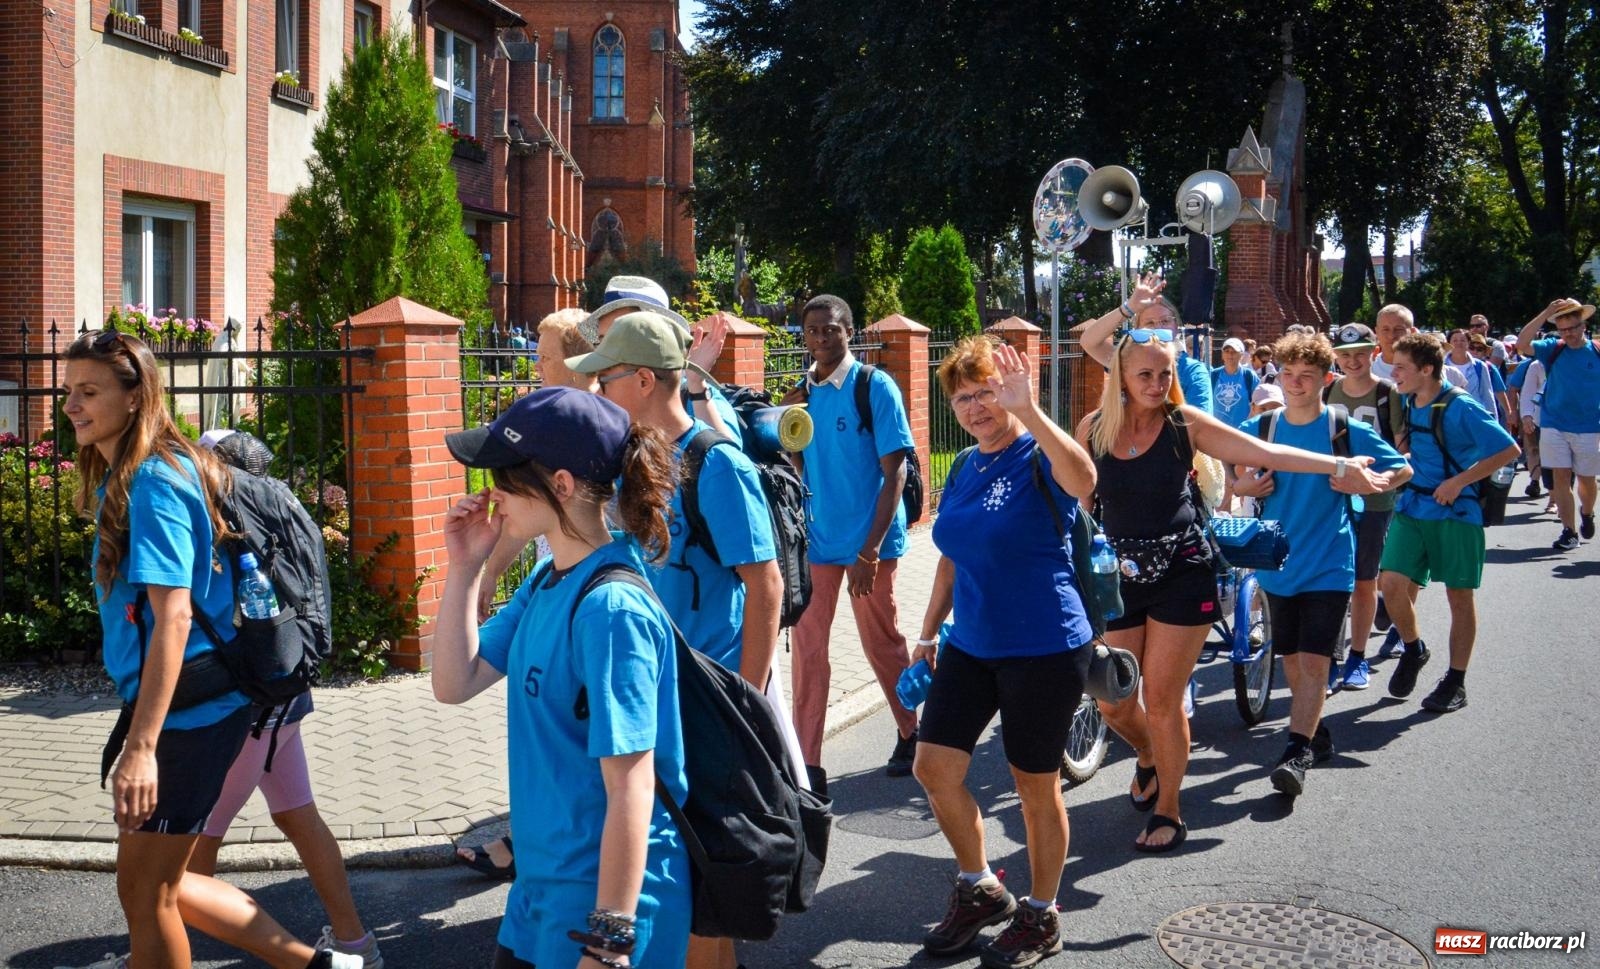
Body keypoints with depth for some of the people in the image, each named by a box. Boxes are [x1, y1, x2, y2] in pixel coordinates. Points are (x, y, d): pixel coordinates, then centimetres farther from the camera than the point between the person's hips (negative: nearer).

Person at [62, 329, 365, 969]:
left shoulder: (152, 483, -18)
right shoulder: (121, 478, 11)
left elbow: (173, 617, -24)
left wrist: (142, 744, -28)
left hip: (186, 714, -10)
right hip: (187, 708, 10)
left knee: (145, 889, 5)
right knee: (157, 881, 17)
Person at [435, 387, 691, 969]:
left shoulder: (610, 608, -24)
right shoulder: (544, 583, 3)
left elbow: (631, 790, -23)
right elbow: (455, 685, 9)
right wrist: (462, 569, -1)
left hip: (604, 894, -8)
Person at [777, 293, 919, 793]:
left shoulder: (875, 387, -11)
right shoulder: (800, 393, 5)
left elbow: (894, 472, -14)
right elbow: (794, 467, 12)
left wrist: (870, 550, -19)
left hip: (869, 541, -4)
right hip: (816, 539, 4)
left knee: (882, 643, 10)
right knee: (806, 645, 1)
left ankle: (911, 733, 33)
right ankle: (808, 765, 7)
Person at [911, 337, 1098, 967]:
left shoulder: (1040, 460, -12)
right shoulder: (965, 470, 8)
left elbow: (1083, 481, -38)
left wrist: (1027, 409, -45)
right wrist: (929, 631, 20)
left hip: (1044, 650, -7)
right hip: (971, 645, 7)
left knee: (1036, 785, 5)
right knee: (934, 766, 4)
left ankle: (1040, 917, 26)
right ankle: (980, 889, 26)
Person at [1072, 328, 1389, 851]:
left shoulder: (1185, 423, -5)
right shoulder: (1093, 429, 0)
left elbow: (1265, 452, -10)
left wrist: (1340, 465, -18)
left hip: (1182, 573, -2)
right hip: (1120, 577, 3)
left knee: (1162, 700, -3)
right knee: (1112, 702, 4)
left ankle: (1168, 810, 17)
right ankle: (1148, 759, 39)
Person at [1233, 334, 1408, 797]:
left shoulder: (1348, 431, -6)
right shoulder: (1259, 429, 1)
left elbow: (1403, 469, 5)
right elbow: (1236, 473, 15)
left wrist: (1368, 483, -16)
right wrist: (1245, 486, -8)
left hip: (1328, 564, -3)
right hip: (1278, 563, 4)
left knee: (1313, 661, -11)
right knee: (1291, 658, 12)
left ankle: (1297, 752, -8)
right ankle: (1316, 734, 30)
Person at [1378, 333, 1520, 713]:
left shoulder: (1460, 408, -15)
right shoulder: (1408, 403, 4)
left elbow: (1509, 450, -15)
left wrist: (1460, 481, -19)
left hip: (1454, 511, -5)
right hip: (1411, 506, 5)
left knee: (1459, 596, 5)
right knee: (1391, 584, -9)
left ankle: (1456, 682, 16)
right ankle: (1413, 649, 18)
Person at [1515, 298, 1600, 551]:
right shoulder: (1553, 349, 1)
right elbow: (1522, 344, -13)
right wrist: (1546, 313, -16)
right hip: (1554, 426, 1)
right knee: (1561, 477, 0)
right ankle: (1569, 531, 6)